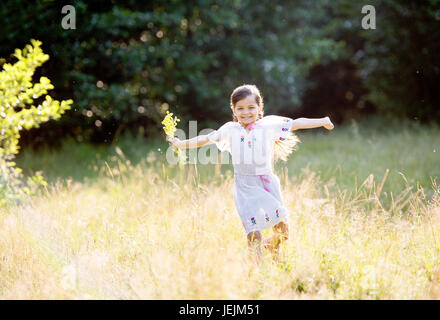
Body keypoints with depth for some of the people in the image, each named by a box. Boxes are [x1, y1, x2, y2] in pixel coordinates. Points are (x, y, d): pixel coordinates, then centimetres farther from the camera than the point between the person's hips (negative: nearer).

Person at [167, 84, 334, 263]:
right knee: (253, 232, -11)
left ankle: (273, 246, 38)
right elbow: (206, 139, 14)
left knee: (282, 231, 5)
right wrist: (183, 144, 15)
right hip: (245, 188, -1)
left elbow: (296, 123, 7)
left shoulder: (268, 125, 2)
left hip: (267, 183, 1)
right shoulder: (230, 130, 5)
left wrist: (322, 121, 8)